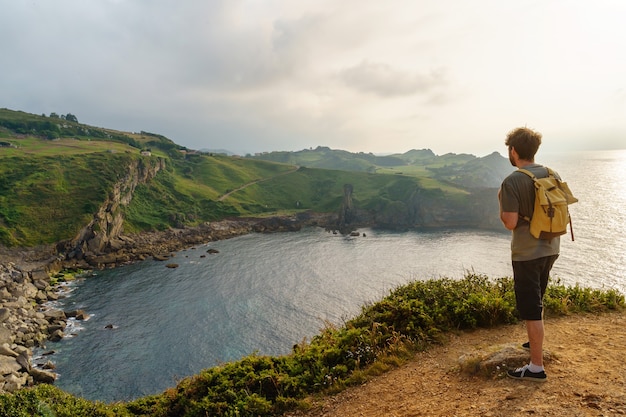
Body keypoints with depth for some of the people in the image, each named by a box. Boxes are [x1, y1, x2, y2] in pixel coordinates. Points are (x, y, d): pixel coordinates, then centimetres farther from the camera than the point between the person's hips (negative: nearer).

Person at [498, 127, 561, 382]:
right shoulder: (552, 175, 2)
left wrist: (501, 203, -5)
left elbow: (510, 223, -21)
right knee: (536, 301, 25)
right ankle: (535, 343, 43)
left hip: (527, 253, -7)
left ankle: (537, 367, 9)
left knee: (530, 309, 1)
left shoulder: (512, 182, -19)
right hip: (550, 249, 7)